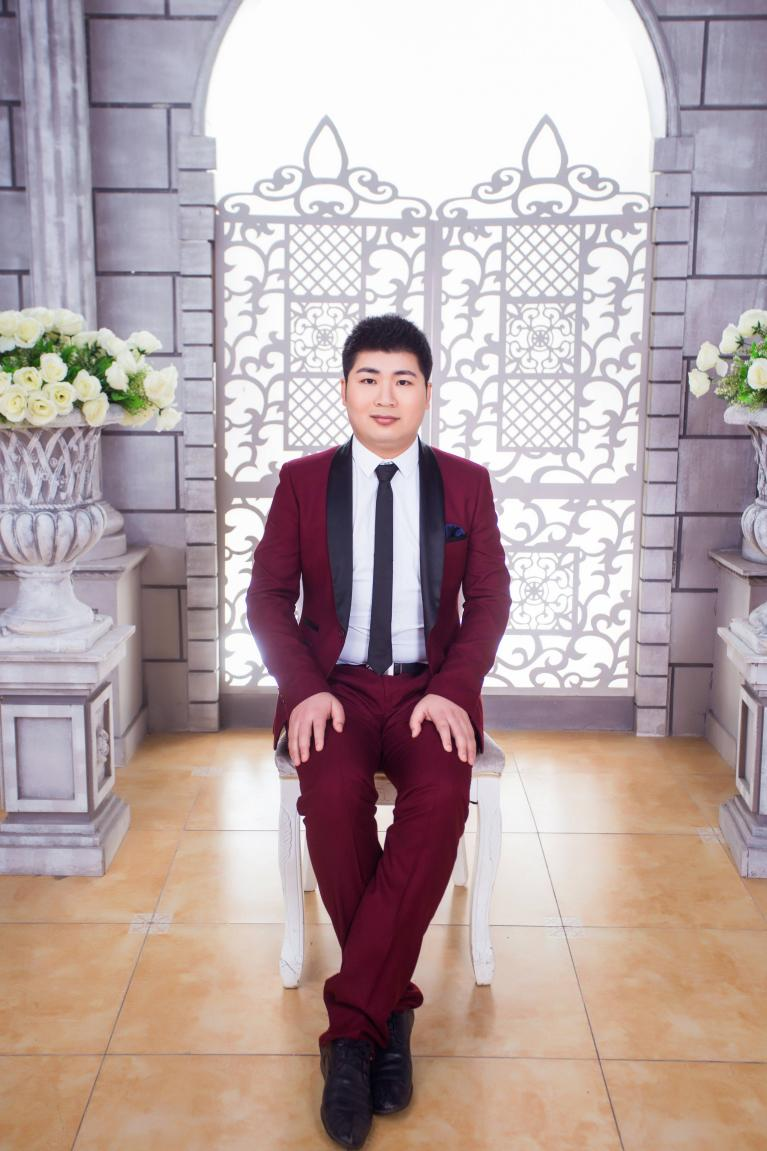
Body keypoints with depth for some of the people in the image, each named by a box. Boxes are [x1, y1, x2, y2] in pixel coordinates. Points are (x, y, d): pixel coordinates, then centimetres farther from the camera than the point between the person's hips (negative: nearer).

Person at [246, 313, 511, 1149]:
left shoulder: (466, 483, 9)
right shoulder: (302, 481, 8)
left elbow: (490, 599, 5)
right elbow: (267, 595, 5)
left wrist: (453, 691, -12)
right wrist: (306, 689, -12)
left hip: (431, 687, 1)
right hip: (334, 687, 0)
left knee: (441, 798, -31)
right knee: (334, 795, -32)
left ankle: (350, 1025, -21)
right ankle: (390, 1008, -14)